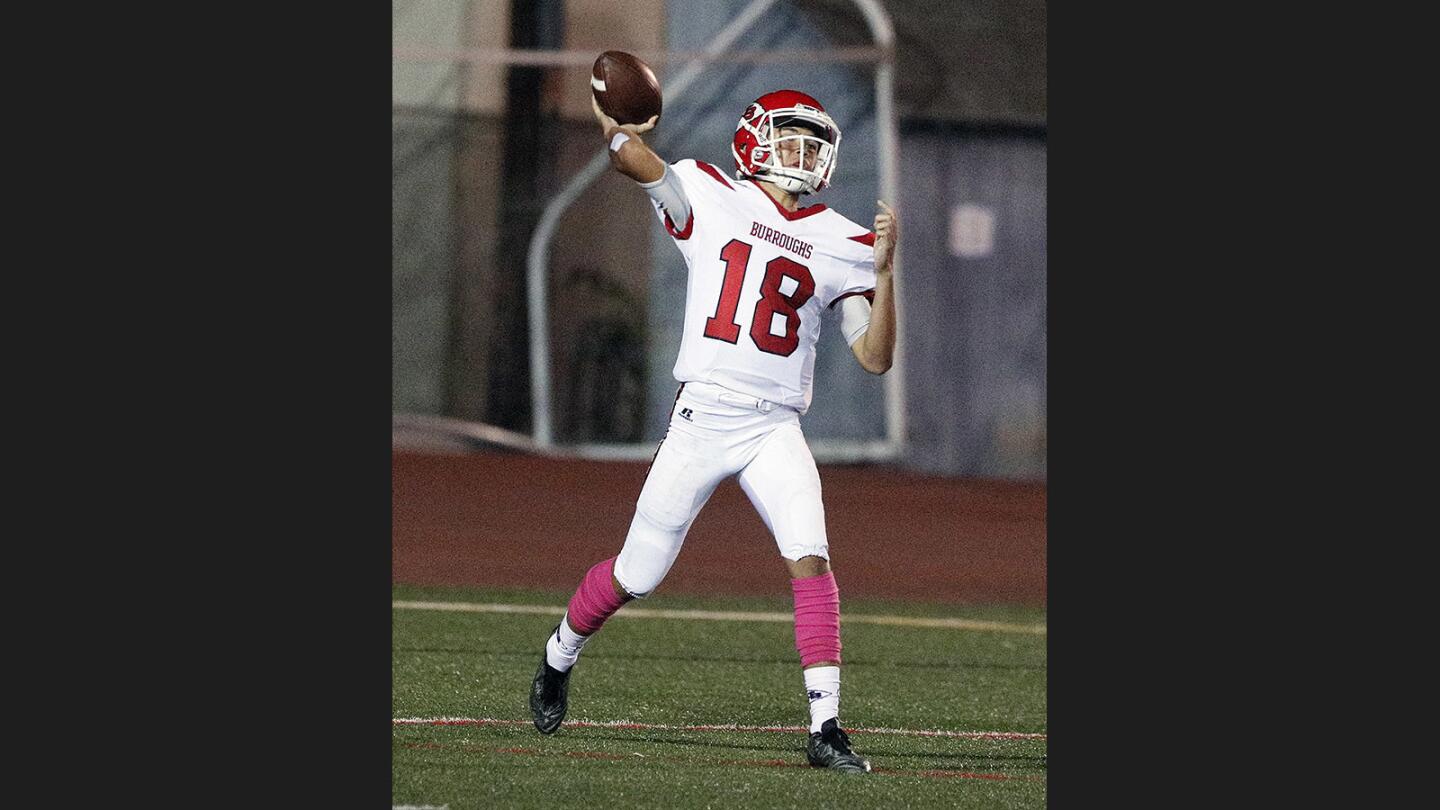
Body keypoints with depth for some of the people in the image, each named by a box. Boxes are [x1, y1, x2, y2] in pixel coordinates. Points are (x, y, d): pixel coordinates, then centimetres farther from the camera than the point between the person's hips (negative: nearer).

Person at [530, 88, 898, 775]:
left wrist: (884, 271, -8)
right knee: (637, 575, 7)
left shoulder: (839, 244, 7)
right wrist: (617, 129, -29)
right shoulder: (711, 200, 3)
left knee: (810, 556, -20)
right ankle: (558, 658, 37)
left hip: (776, 428, 2)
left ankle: (825, 728, -20)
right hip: (702, 418, -1)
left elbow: (875, 358, 5)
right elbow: (637, 162, -8)